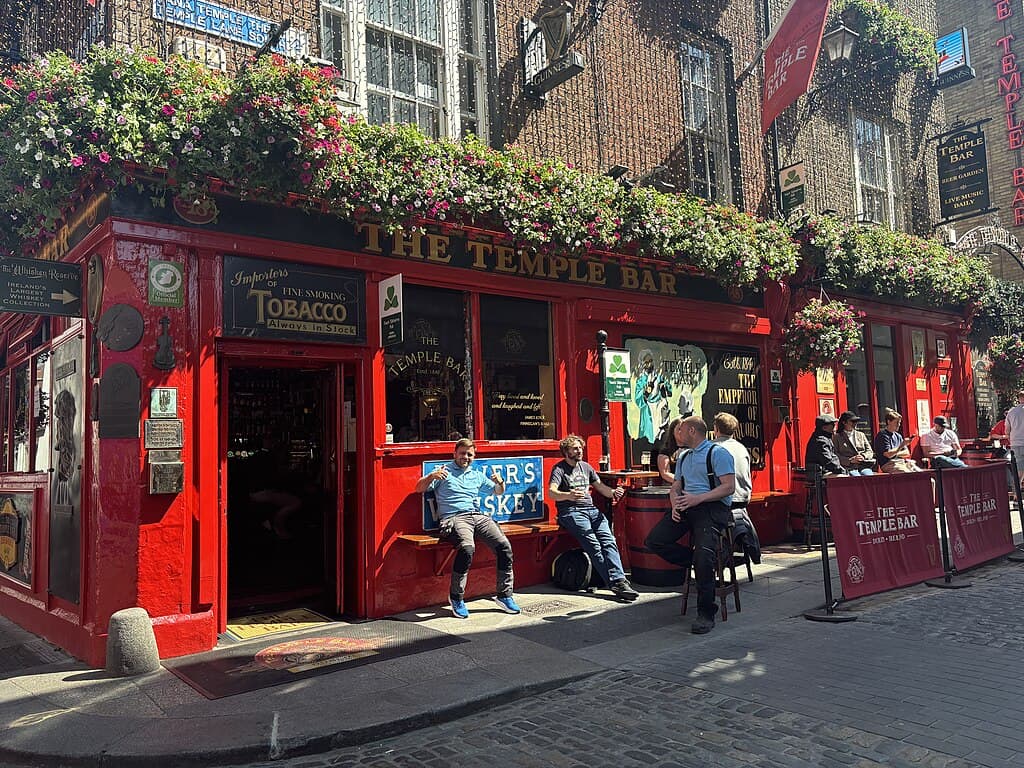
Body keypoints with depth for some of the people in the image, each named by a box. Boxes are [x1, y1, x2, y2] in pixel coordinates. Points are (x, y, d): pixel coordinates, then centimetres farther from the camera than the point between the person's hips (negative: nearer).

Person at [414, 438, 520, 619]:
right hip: (454, 518, -5)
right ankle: (456, 597, -17)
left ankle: (504, 595, -4)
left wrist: (500, 482, 11)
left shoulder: (476, 475, 27)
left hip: (478, 516, 5)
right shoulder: (444, 471, 14)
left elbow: (498, 492, 35)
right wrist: (431, 476, -17)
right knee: (467, 548, -35)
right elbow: (419, 488, 4)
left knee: (504, 546, -17)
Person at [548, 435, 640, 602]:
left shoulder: (586, 467, 24)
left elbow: (601, 487, 24)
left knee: (609, 541, -21)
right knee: (593, 545, -25)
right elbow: (551, 492, -13)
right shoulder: (559, 469, 4)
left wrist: (613, 492, 0)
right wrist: (568, 496, -35)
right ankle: (615, 583, -31)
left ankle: (619, 580, -33)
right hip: (571, 511, -5)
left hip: (591, 509, 5)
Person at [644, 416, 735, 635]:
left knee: (704, 554, -27)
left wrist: (698, 498, -18)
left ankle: (706, 614, -14)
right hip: (686, 507, 8)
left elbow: (729, 486, -9)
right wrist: (675, 504, 1)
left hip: (712, 507, -8)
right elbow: (675, 487, 24)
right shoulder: (683, 457, 25)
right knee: (654, 541, -11)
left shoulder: (717, 453, 0)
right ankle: (696, 562, -2)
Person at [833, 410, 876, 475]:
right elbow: (835, 456, 0)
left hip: (864, 466, 4)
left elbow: (870, 451, 20)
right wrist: (850, 460, -12)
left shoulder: (861, 435, 24)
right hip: (848, 468, -4)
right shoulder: (837, 437, 9)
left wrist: (863, 456, -2)